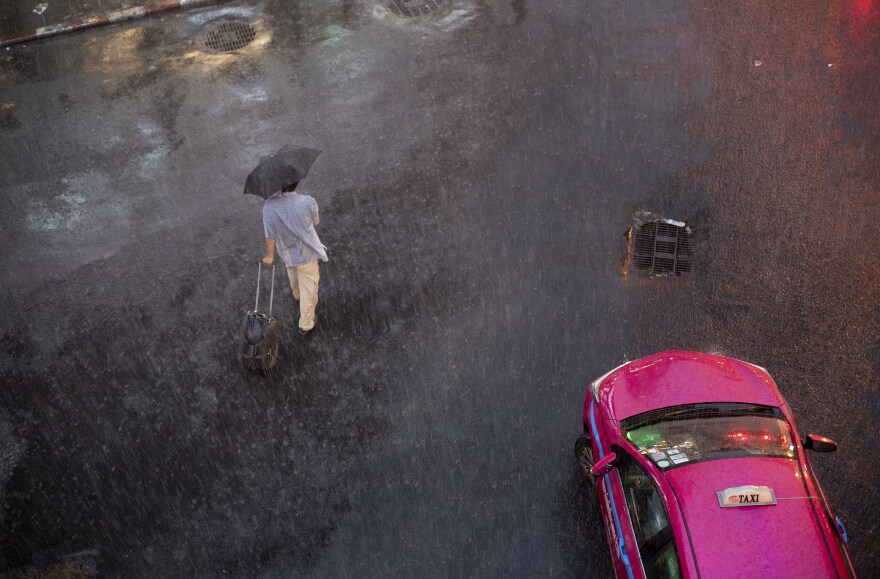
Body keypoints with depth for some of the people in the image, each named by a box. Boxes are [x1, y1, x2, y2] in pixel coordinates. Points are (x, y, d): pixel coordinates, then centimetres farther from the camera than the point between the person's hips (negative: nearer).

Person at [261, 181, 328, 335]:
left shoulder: (269, 206, -27)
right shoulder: (308, 202, -32)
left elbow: (270, 235, -15)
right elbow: (315, 222, -11)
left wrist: (270, 256, 3)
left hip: (287, 252, 3)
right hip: (306, 253, -3)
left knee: (293, 276, 36)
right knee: (308, 290, 17)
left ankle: (297, 295, 66)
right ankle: (306, 324, 33)